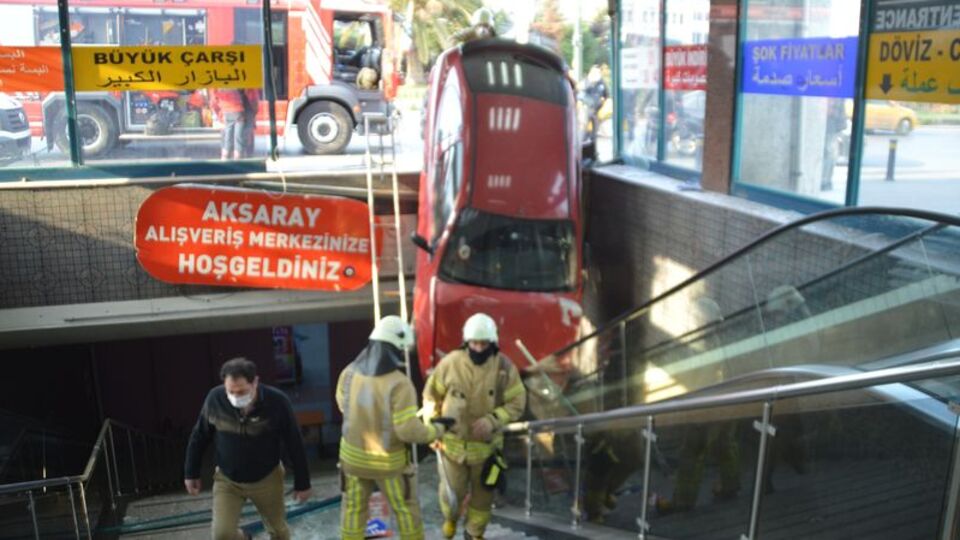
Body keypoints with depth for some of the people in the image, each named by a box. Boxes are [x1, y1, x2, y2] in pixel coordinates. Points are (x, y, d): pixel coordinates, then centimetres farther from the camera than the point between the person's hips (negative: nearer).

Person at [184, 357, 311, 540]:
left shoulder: (277, 402, -25)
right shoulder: (215, 399, -20)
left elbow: (294, 444, -14)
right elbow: (199, 437, -3)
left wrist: (302, 483, -8)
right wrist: (191, 473, 4)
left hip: (267, 479, -1)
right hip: (227, 480, 1)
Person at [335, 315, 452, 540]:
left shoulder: (349, 373, -11)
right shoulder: (399, 383, -29)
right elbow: (408, 430, -28)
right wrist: (437, 429, -11)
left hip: (353, 455, 4)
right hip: (388, 461, -4)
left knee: (353, 508, 21)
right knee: (406, 509, 18)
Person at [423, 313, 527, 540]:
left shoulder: (504, 367, -16)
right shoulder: (450, 363, -14)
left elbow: (517, 403, -11)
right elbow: (431, 395, -2)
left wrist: (492, 420, -26)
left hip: (486, 444, 0)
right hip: (453, 442, 0)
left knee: (483, 493, 16)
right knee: (453, 491, 13)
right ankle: (450, 518, 48)